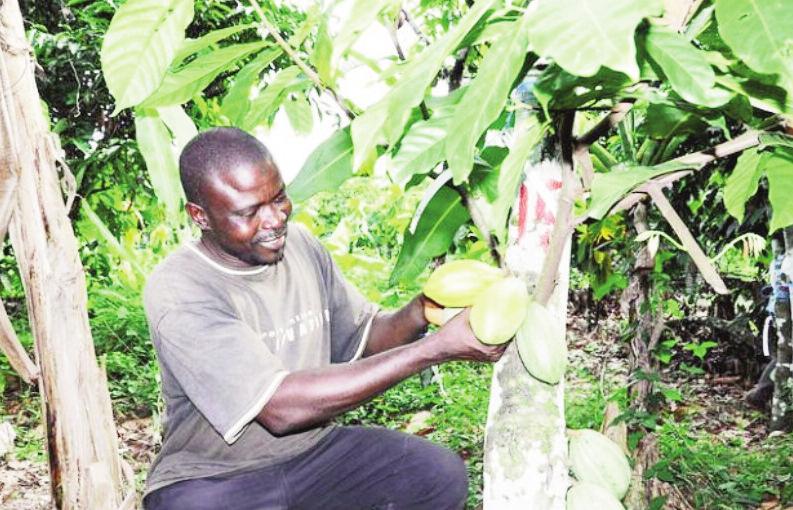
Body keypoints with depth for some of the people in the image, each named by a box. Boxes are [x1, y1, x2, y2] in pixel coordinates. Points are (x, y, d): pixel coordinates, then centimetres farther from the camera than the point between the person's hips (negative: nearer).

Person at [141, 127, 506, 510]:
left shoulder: (300, 243, -2)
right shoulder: (176, 292, -22)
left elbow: (362, 338, 7)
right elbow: (281, 407, -30)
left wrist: (419, 312, -17)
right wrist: (437, 348, -31)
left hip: (314, 449, 5)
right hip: (211, 478, -5)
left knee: (441, 476, -13)